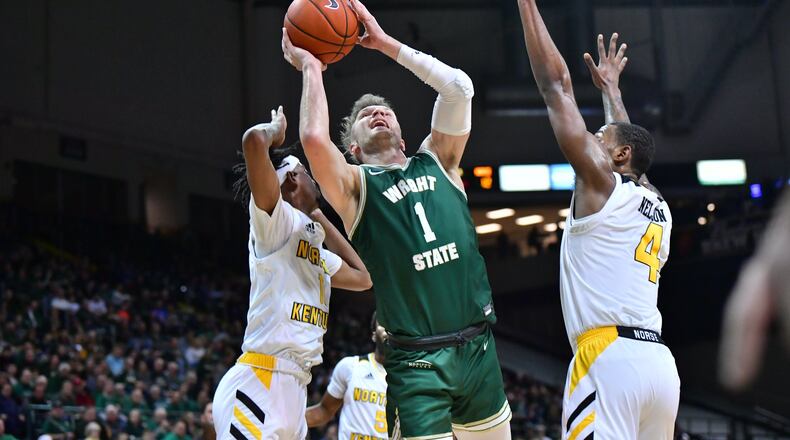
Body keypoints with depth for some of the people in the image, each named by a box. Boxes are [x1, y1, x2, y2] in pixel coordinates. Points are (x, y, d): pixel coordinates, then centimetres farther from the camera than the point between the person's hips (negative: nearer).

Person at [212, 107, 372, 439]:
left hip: (294, 390, 10)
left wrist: (320, 216, 32)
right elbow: (255, 141, -20)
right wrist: (278, 129, 5)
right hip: (259, 385, -10)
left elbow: (362, 279, 38)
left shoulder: (317, 249, 22)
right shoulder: (275, 220, -4)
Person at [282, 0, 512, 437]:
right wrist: (311, 68, -2)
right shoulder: (356, 185, 4)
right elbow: (313, 138, -17)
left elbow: (459, 87, 5)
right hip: (417, 361, -4)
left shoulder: (436, 163, 16)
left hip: (478, 348, 5)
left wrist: (386, 43, 8)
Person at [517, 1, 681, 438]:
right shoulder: (659, 208, 22)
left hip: (610, 358, -8)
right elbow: (629, 138, 43)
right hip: (658, 360, 8)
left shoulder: (601, 183, 3)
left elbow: (556, 85, 4)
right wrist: (610, 88, 55)